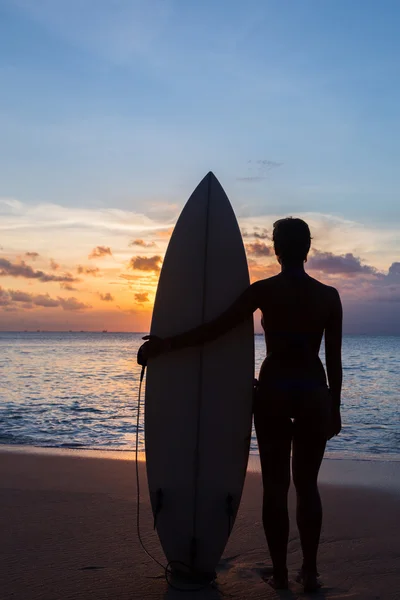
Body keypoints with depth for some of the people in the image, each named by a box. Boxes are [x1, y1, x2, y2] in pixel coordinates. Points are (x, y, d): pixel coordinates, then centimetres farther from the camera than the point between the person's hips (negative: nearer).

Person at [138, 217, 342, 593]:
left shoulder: (263, 290, -7)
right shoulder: (329, 295, -2)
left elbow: (213, 330, -9)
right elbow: (334, 359, 0)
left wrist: (164, 345, -1)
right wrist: (335, 409, 10)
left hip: (273, 390, -1)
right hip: (314, 392, 2)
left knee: (275, 485, 8)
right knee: (307, 485, 12)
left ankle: (280, 572, 16)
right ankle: (309, 573, 17)